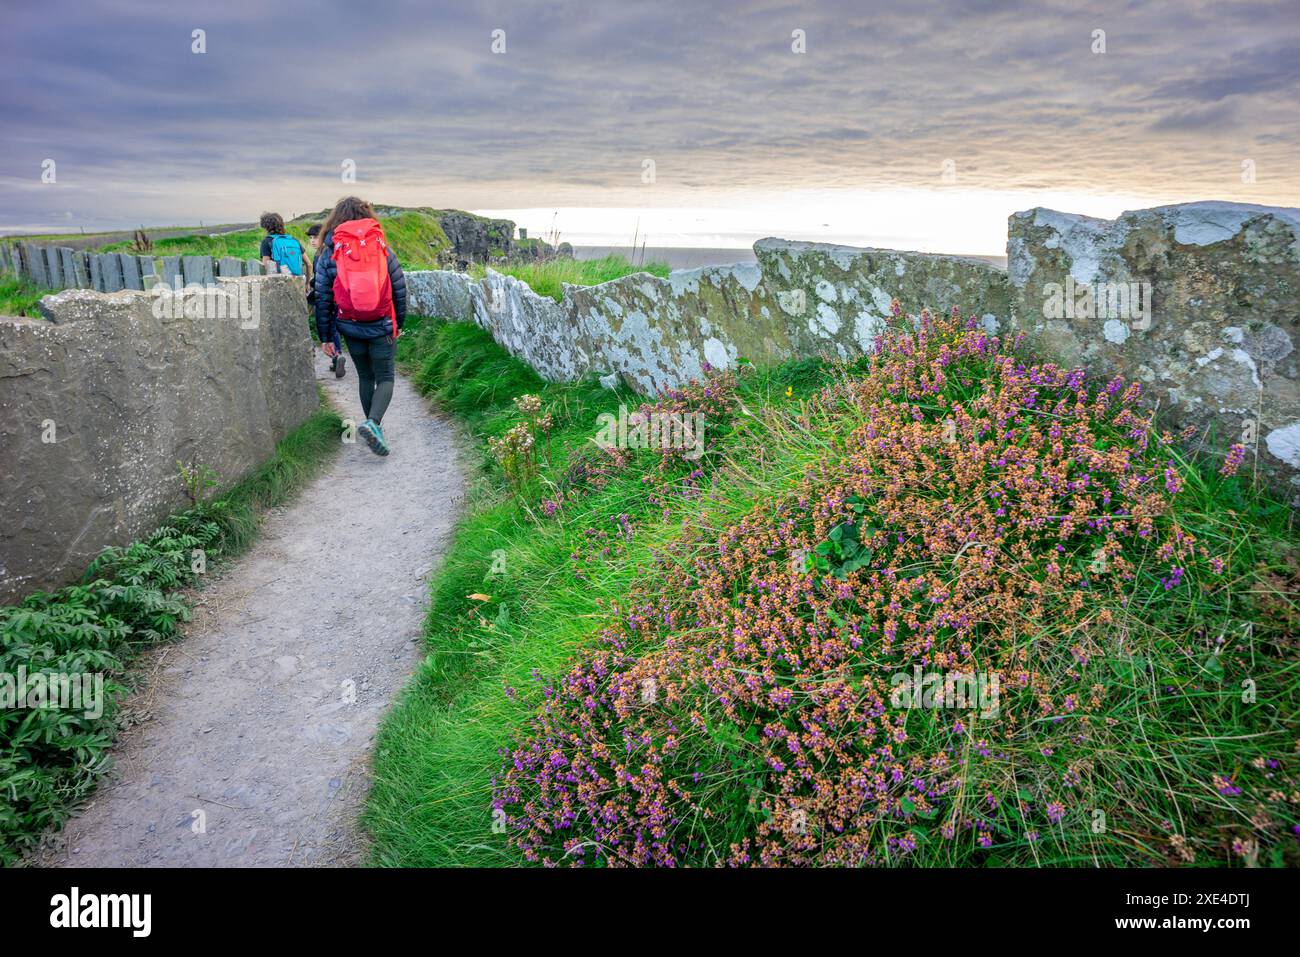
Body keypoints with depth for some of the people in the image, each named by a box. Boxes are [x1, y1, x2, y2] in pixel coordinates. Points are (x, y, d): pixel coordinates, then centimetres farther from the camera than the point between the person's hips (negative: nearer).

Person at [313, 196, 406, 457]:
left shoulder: (328, 252, -1)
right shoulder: (382, 247, 0)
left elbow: (323, 298, 0)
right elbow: (399, 288, 2)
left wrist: (325, 336, 7)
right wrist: (398, 323, 14)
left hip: (350, 327, 1)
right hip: (382, 327, -1)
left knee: (365, 377, 18)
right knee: (385, 378, 4)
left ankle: (374, 425, 26)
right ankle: (372, 423, -19)